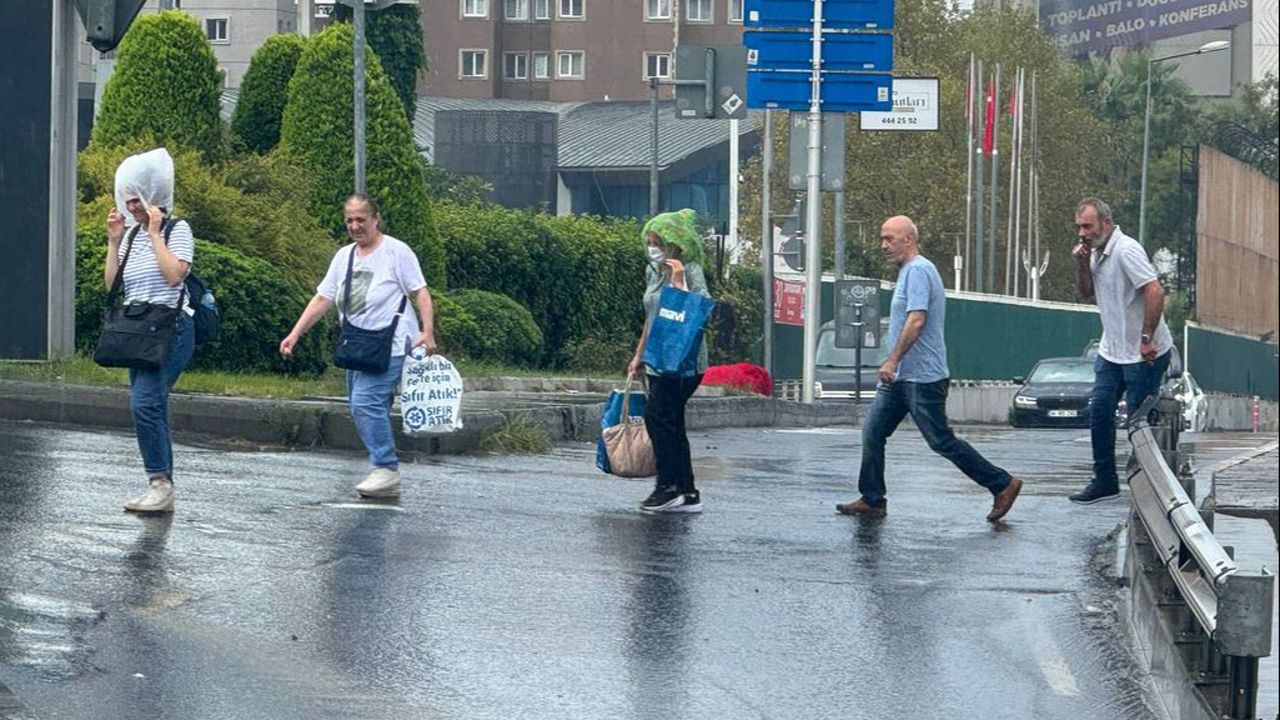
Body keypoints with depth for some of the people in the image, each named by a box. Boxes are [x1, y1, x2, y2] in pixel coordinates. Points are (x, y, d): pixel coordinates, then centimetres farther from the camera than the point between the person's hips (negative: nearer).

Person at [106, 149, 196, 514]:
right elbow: (111, 285, 11)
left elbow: (174, 274, -19)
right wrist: (113, 240, 4)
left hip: (171, 329, -7)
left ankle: (160, 482, -16)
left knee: (144, 402, -20)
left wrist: (155, 233, -14)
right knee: (152, 408, 6)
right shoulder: (131, 234, 15)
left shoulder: (177, 229, -3)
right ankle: (161, 491, 9)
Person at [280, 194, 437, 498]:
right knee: (364, 408, 6)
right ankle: (387, 480, 10)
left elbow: (420, 292, -7)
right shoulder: (344, 256, 16)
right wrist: (295, 334, 9)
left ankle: (386, 468, -19)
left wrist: (427, 332, -19)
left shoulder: (396, 251, -3)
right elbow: (322, 299, 16)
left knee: (367, 402, -22)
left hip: (389, 345, -8)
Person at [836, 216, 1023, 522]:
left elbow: (916, 320, -26)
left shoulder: (918, 271, -15)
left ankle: (1002, 485, 1)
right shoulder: (908, 271, 18)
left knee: (942, 441, -6)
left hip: (922, 378, -10)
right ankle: (872, 500, 10)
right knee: (873, 433, 6)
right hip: (902, 377, 10)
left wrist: (893, 360, -26)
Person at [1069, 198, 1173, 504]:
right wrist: (1082, 266, -1)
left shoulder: (1126, 250, -19)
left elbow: (1155, 292, -26)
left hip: (1143, 354, -9)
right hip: (1111, 351, 9)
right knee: (1099, 413, 6)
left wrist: (1146, 339, -25)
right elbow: (1087, 295, 17)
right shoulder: (1095, 253, 10)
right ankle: (1105, 481, 14)